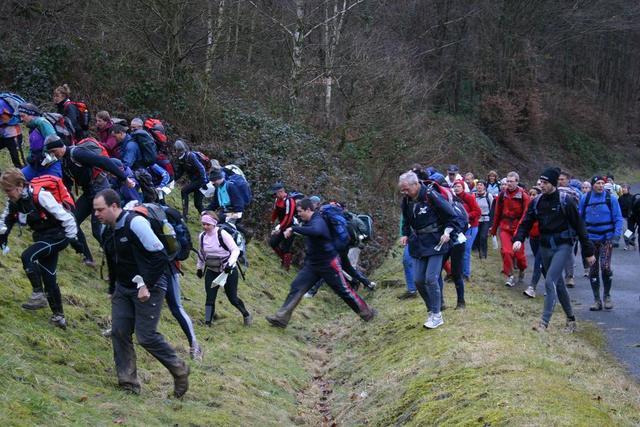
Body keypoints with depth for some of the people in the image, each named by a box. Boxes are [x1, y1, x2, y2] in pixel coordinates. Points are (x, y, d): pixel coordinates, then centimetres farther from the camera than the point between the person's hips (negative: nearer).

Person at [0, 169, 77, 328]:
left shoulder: (40, 195, -27)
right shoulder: (14, 201, -4)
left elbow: (66, 217, -24)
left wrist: (74, 239, -18)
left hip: (58, 235, -8)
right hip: (42, 237, 8)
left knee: (27, 256, -26)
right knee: (48, 277, 8)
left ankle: (38, 295, -15)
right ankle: (59, 316, 18)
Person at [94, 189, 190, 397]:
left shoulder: (135, 223, -20)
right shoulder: (106, 230, 7)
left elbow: (160, 256, -21)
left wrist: (146, 285, -22)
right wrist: (112, 290, 22)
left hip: (149, 287, -8)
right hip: (124, 288, 8)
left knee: (146, 336, -9)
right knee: (119, 332, 0)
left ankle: (179, 370, 11)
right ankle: (128, 383, 7)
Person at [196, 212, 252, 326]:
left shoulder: (222, 234, -19)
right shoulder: (202, 236, -1)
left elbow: (235, 250, -18)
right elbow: (201, 253, 18)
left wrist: (230, 263, -31)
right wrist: (199, 267, 25)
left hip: (228, 270, -4)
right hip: (211, 271, 4)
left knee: (232, 298, 4)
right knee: (210, 298, -8)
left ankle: (246, 315, 31)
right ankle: (207, 323, -2)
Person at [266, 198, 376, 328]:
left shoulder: (318, 221, -23)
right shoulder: (307, 222, 5)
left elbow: (315, 231, -49)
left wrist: (293, 228, -46)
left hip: (328, 264, -8)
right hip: (312, 264, 8)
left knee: (344, 290, 3)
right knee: (296, 287, -5)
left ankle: (366, 312, 21)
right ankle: (282, 317, -9)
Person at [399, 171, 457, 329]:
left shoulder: (431, 195, -18)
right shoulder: (406, 199, 0)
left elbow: (451, 215, -11)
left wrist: (447, 232, -18)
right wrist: (405, 234, 5)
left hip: (435, 242, -6)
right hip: (418, 243, 6)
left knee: (431, 279, -12)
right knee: (418, 280, 2)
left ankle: (436, 315, 0)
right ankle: (431, 309, 19)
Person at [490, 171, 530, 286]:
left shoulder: (523, 196, -7)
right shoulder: (502, 195, 3)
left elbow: (525, 214, -10)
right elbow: (497, 213, 10)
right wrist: (493, 229, 15)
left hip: (518, 228, -2)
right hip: (505, 228, 2)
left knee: (519, 253, 4)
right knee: (506, 252, -11)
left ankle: (522, 271, 33)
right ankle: (509, 276, 1)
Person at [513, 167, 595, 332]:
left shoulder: (565, 202, -10)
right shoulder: (536, 203, 4)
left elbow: (579, 226, -7)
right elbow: (526, 223, 3)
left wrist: (589, 251, -5)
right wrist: (518, 239, -17)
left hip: (562, 246, -6)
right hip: (545, 247, 6)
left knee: (550, 281, -18)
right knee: (558, 284, 14)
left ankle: (544, 321, -18)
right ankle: (571, 319, 27)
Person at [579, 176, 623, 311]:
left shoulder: (611, 198, -3)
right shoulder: (585, 198, 3)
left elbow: (618, 218, -1)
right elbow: (580, 218, 11)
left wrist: (617, 234, -11)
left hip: (607, 238, -3)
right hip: (591, 238, 3)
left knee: (605, 267, -13)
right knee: (593, 269, 4)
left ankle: (607, 296, 7)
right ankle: (597, 300, 12)